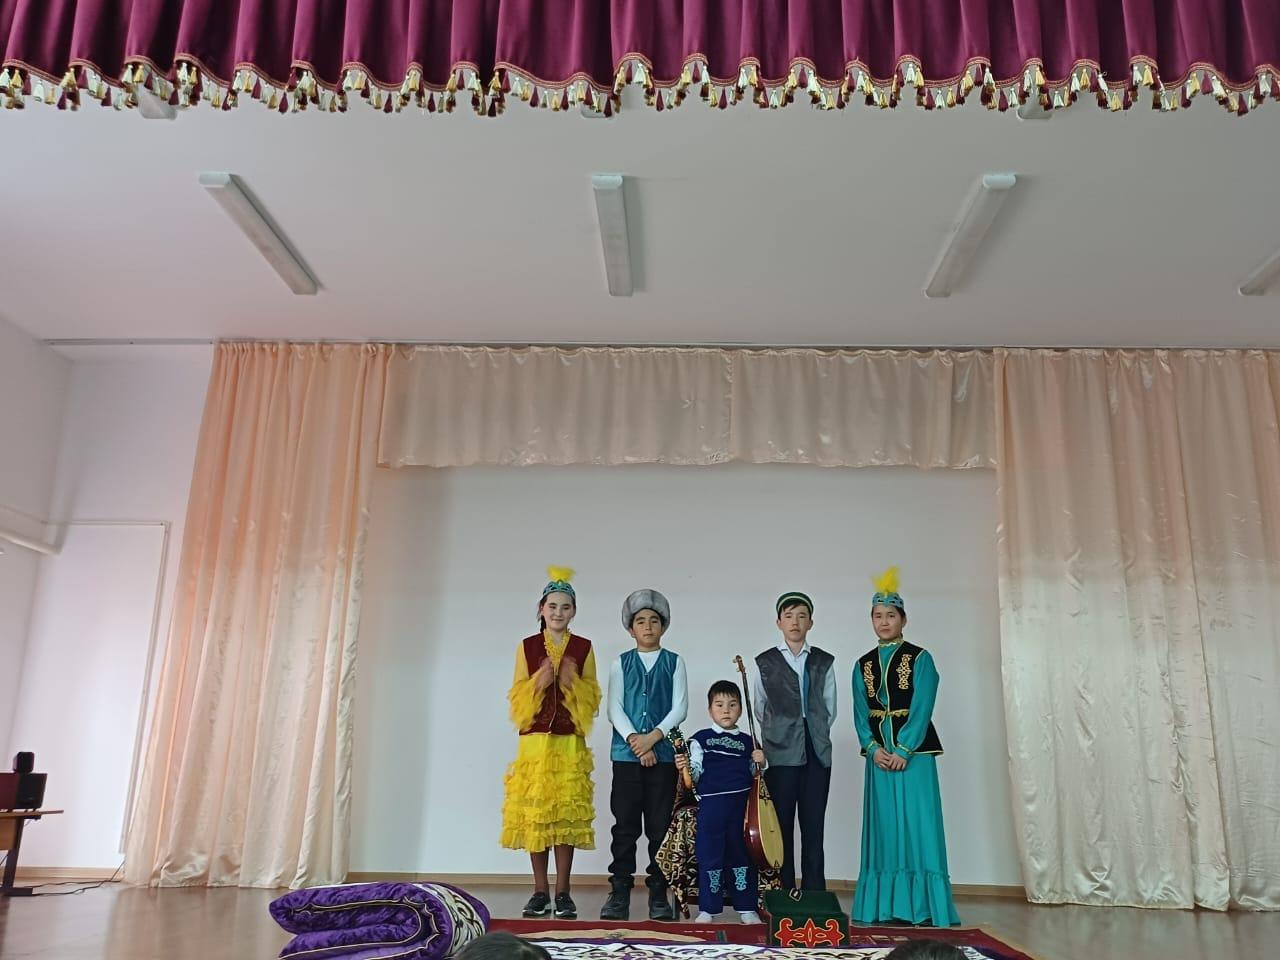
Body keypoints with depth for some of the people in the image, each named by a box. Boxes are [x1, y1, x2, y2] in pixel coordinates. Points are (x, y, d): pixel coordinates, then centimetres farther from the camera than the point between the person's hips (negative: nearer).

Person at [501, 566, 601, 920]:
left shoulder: (583, 648, 6)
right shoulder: (527, 647, 7)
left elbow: (592, 699, 6)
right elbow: (517, 698, 5)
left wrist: (573, 682, -13)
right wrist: (538, 682, -13)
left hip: (571, 744, 0)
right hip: (535, 741, 1)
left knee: (568, 814, -1)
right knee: (534, 813, 1)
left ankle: (563, 892, 8)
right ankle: (540, 891, 11)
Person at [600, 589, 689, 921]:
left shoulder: (674, 663, 7)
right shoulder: (621, 664, 8)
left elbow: (680, 708, -2)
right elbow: (614, 708, -1)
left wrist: (653, 737, -13)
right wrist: (634, 740, -14)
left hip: (664, 754, 0)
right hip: (626, 753, 0)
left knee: (660, 826, 3)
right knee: (625, 825, 2)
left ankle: (659, 894, 12)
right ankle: (619, 892, 10)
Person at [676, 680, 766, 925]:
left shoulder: (747, 741, 13)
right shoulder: (701, 739, 5)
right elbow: (696, 774, 1)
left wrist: (760, 763, 0)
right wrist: (686, 767, -19)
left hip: (742, 803, 2)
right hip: (711, 803, -2)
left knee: (742, 854, 7)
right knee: (710, 854, 2)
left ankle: (747, 907, 19)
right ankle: (708, 909, 15)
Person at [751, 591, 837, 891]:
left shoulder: (824, 662, 9)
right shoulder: (765, 663, 5)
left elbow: (829, 709, 14)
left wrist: (814, 733, 12)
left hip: (816, 753, 1)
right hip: (780, 754, -1)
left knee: (814, 829, 3)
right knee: (781, 828, 1)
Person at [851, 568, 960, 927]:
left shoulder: (920, 658, 0)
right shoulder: (863, 665, 11)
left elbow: (921, 708, -9)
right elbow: (860, 713, 5)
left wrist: (903, 750, -17)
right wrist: (873, 748, -11)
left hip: (914, 754, -3)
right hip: (879, 756, 4)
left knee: (917, 826, -4)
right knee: (884, 827, 5)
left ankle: (921, 907, 2)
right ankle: (885, 906, 11)